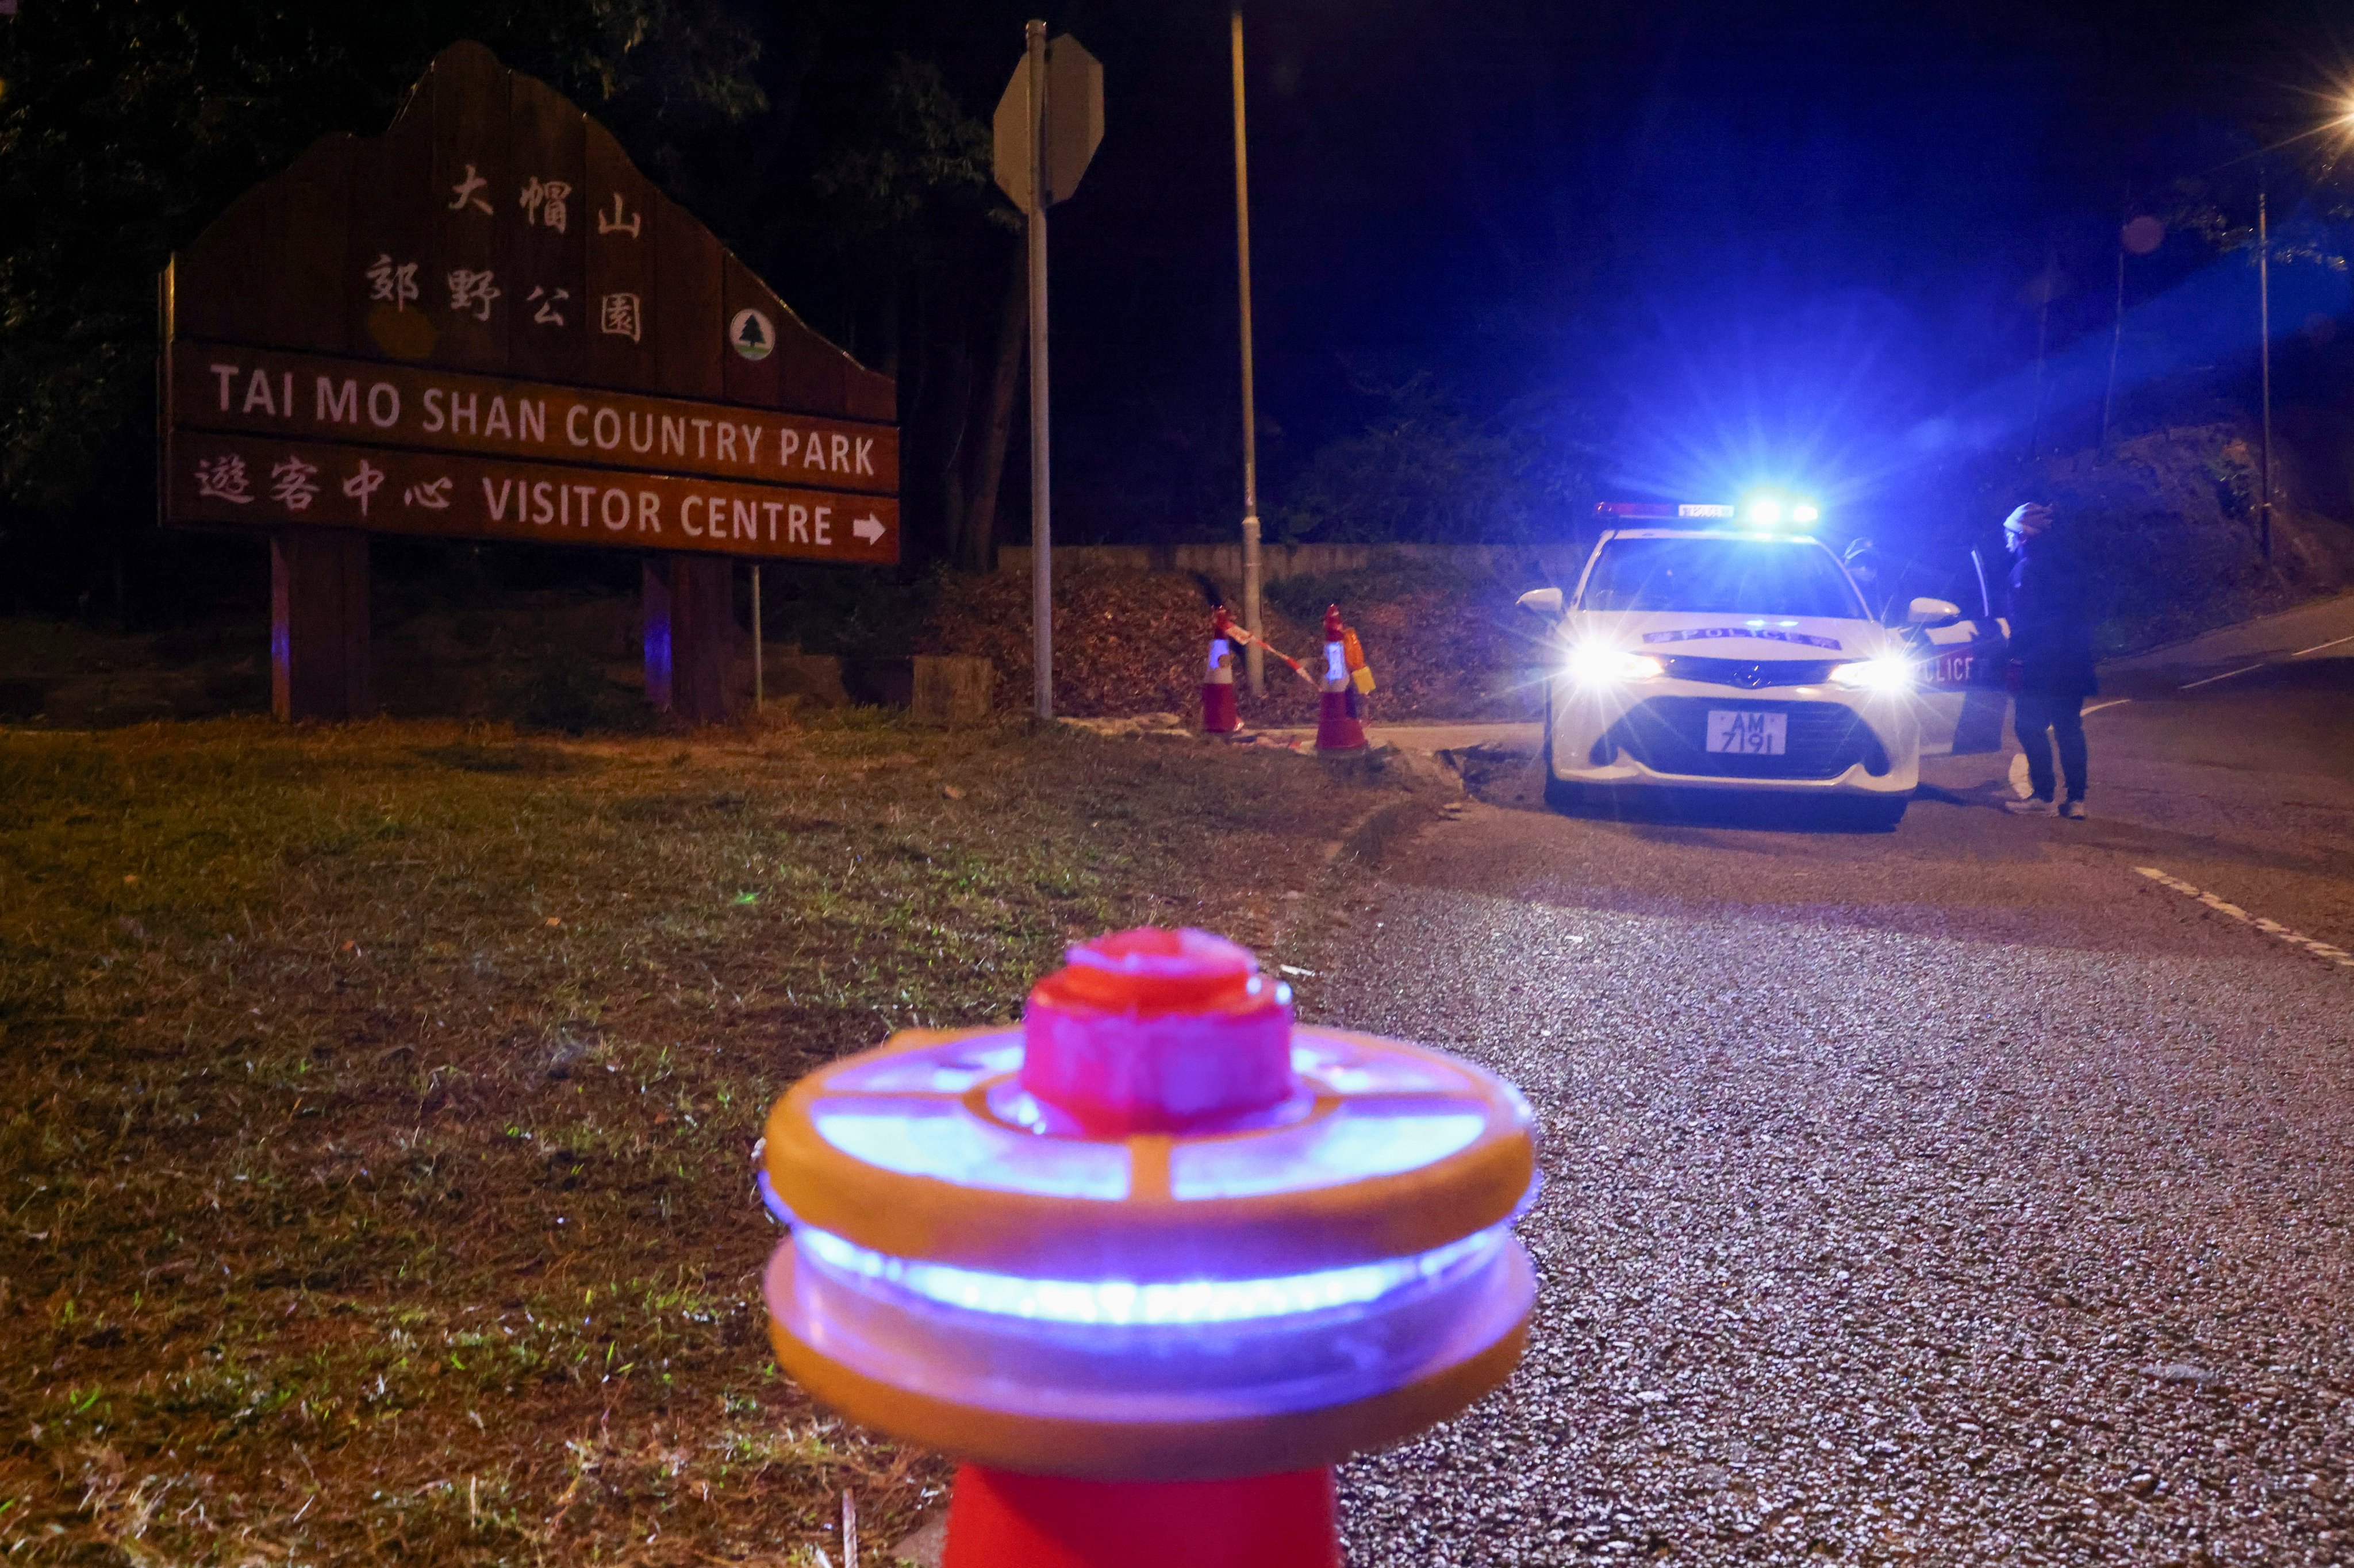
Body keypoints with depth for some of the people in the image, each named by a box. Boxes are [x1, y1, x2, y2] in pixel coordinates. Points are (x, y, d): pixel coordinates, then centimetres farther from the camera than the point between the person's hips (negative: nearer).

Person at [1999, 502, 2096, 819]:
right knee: (2069, 728, 11)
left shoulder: (2027, 567, -11)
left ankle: (2043, 797, -4)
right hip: (2074, 664, 8)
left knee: (2031, 728, -3)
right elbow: (2083, 612, 19)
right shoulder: (2067, 561, 15)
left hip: (2040, 665, -8)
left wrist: (2016, 660, -17)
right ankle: (2076, 800, 12)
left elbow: (2025, 620, -18)